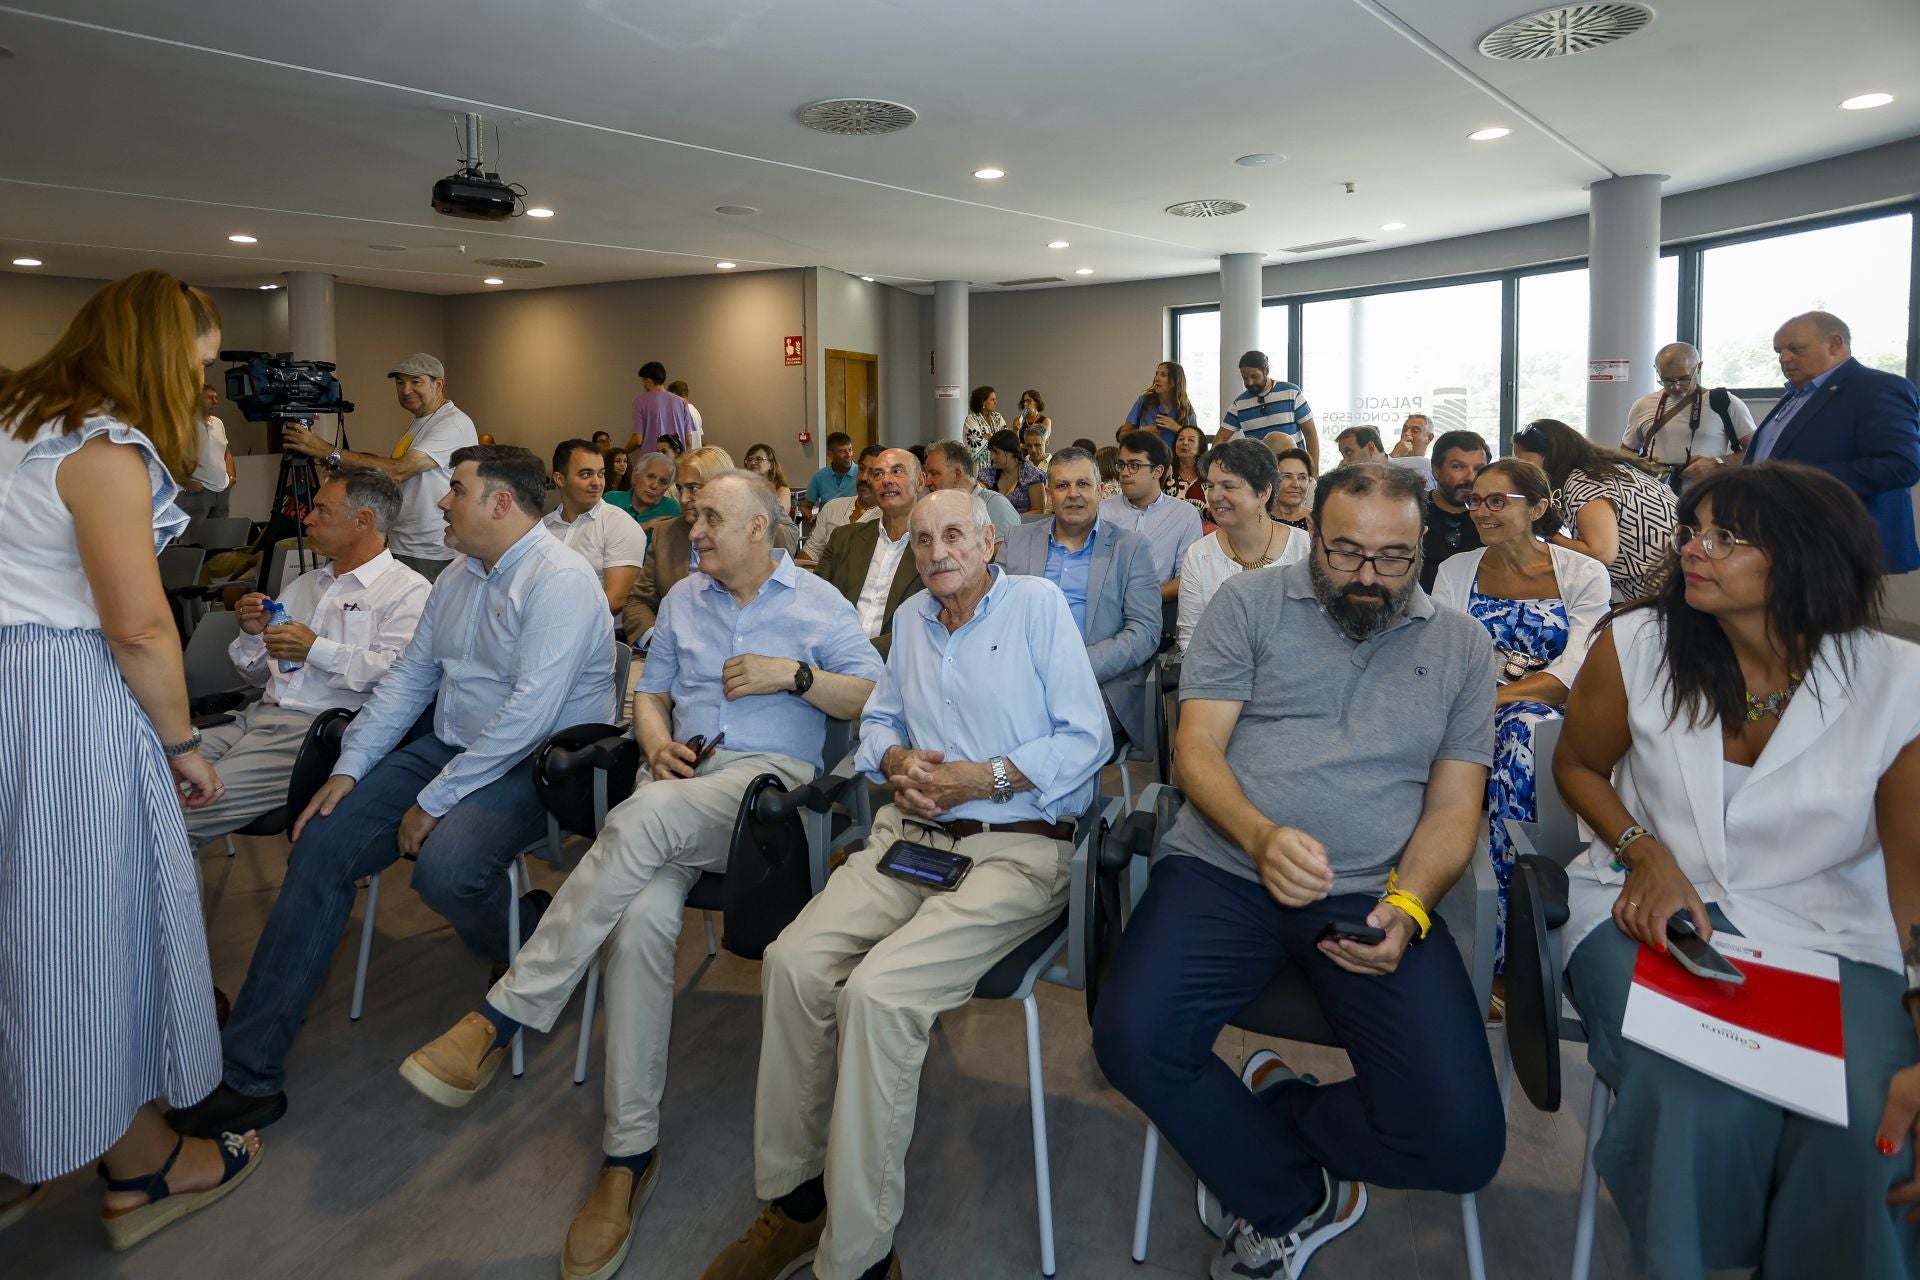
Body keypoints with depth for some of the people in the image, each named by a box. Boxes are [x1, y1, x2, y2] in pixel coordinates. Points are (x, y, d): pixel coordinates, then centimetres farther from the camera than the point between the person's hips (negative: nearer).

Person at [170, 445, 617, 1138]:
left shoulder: (560, 580, -17)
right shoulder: (458, 578, 13)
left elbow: (530, 711, -25)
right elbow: (408, 677, 15)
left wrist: (434, 801, -20)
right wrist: (349, 769, 3)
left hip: (536, 763, -8)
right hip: (449, 747, 8)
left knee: (444, 867, -33)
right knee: (321, 843, -7)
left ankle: (534, 940, 3)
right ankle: (249, 1073, -1)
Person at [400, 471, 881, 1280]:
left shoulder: (818, 604, 10)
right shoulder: (682, 600, 23)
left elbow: (872, 698, 5)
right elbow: (650, 692, 23)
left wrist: (794, 674, -8)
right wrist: (657, 739, 1)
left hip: (772, 778, -3)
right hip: (680, 785, 4)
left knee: (645, 816, -35)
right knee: (641, 918, -27)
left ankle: (503, 1016, -25)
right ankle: (630, 1153, -17)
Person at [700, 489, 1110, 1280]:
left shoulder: (1038, 604, 0)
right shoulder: (913, 618, 18)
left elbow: (1087, 739, -6)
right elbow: (877, 719, 26)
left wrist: (983, 779, -13)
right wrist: (897, 759, 2)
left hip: (1018, 848, -5)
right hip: (913, 832, 6)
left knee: (878, 990, -28)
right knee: (793, 960, -20)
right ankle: (793, 1197, -2)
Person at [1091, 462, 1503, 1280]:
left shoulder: (1461, 644, 11)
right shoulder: (1249, 603, 6)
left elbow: (1454, 806, 8)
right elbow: (1196, 749, -1)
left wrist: (1407, 906, -12)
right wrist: (1261, 837, -22)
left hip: (1375, 895, 1)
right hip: (1226, 869, -1)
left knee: (1464, 1142, -17)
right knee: (1132, 1038, -26)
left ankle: (1257, 1132, 14)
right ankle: (1298, 1202, 5)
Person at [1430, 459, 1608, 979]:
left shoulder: (1583, 575, 4)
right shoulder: (1456, 571, 12)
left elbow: (1575, 672, -8)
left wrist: (1496, 697, -22)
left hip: (1553, 717, -2)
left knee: (1520, 728, -37)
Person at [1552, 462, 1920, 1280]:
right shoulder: (1635, 645, -6)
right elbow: (1577, 766, 10)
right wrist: (1646, 855, -9)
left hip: (1829, 930, 1)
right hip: (1657, 907, 0)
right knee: (1702, 1108, -28)